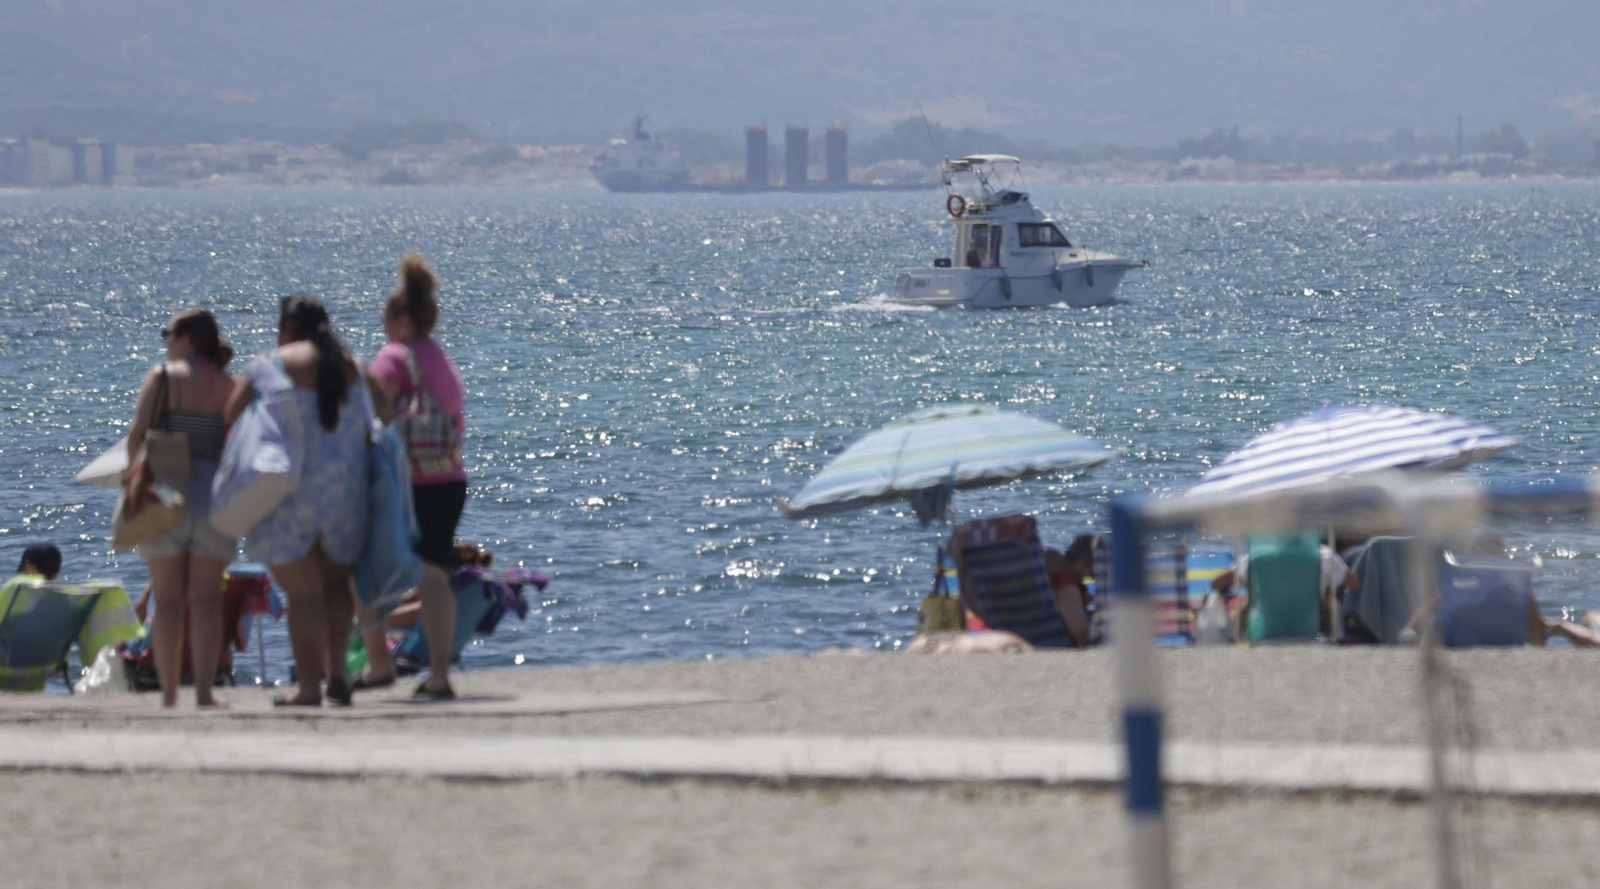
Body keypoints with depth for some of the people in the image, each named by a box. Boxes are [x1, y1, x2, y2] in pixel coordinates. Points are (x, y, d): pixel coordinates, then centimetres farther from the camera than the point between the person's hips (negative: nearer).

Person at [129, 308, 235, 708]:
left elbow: (137, 436, -8)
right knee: (207, 598, 5)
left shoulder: (162, 377, -2)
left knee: (167, 599, 5)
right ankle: (204, 691, -3)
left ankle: (169, 695, 3)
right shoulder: (229, 387, 6)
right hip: (214, 493, 2)